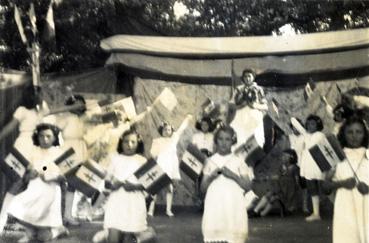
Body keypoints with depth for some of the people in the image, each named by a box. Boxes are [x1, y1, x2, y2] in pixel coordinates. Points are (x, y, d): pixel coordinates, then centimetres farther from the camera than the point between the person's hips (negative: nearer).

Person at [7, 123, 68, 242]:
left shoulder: (58, 153, -1)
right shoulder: (34, 152, 8)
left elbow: (63, 176, -6)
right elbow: (26, 175, 8)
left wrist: (52, 177, -25)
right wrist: (30, 174, -14)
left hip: (50, 191, -4)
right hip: (33, 189, 4)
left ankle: (57, 228, 30)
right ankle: (31, 231, 8)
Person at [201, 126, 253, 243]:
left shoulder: (238, 161, 5)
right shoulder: (210, 161, 10)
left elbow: (248, 186, 1)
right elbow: (203, 188, 10)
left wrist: (233, 175, -11)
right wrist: (211, 177, -8)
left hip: (234, 209, -1)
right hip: (214, 209, 1)